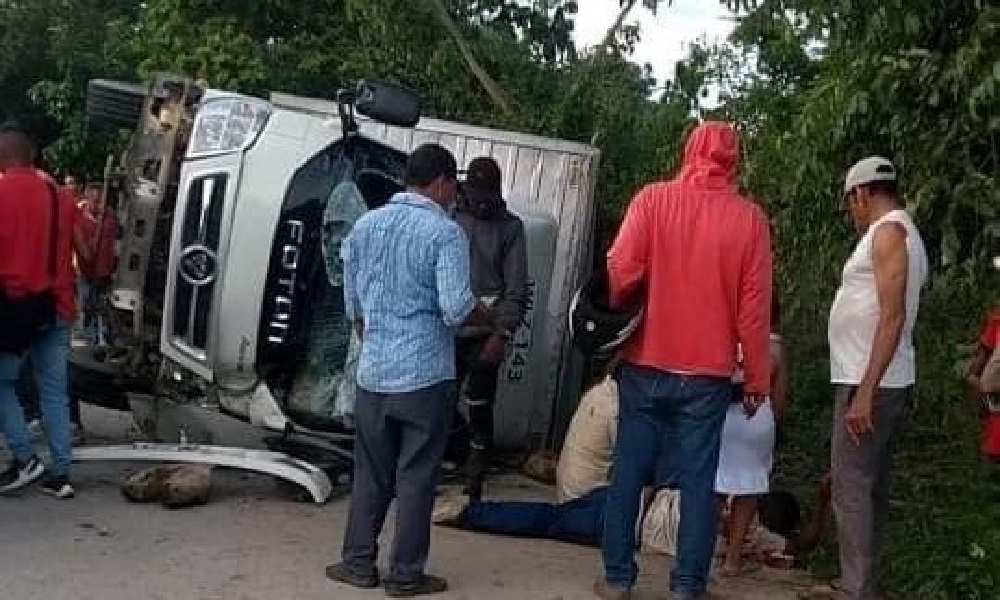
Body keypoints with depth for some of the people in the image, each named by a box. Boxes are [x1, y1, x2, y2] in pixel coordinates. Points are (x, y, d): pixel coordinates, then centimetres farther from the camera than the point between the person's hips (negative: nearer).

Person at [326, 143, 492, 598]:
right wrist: (490, 319, 3)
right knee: (415, 477, 4)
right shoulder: (445, 232, -10)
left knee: (370, 474, 15)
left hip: (372, 373, 5)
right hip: (425, 375, -5)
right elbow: (456, 309, -17)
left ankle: (358, 563, 21)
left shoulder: (364, 226, 8)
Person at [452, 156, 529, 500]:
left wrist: (502, 333, -12)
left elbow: (517, 288, -3)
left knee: (480, 410, 4)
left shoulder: (510, 227, 2)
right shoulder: (450, 220, 7)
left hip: (484, 336, -2)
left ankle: (474, 484, 12)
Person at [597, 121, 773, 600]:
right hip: (708, 372, 0)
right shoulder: (750, 217, -2)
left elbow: (620, 271, -12)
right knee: (698, 481, 7)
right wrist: (757, 377, 4)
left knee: (628, 472, 10)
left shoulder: (653, 199, -3)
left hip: (646, 363, 0)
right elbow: (754, 305, -3)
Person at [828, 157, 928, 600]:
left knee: (851, 488, -9)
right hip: (875, 381, 10)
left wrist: (865, 391, -25)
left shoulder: (888, 231, -12)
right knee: (869, 487, 13)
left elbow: (893, 317, -21)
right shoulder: (901, 234, 19)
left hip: (872, 383, -10)